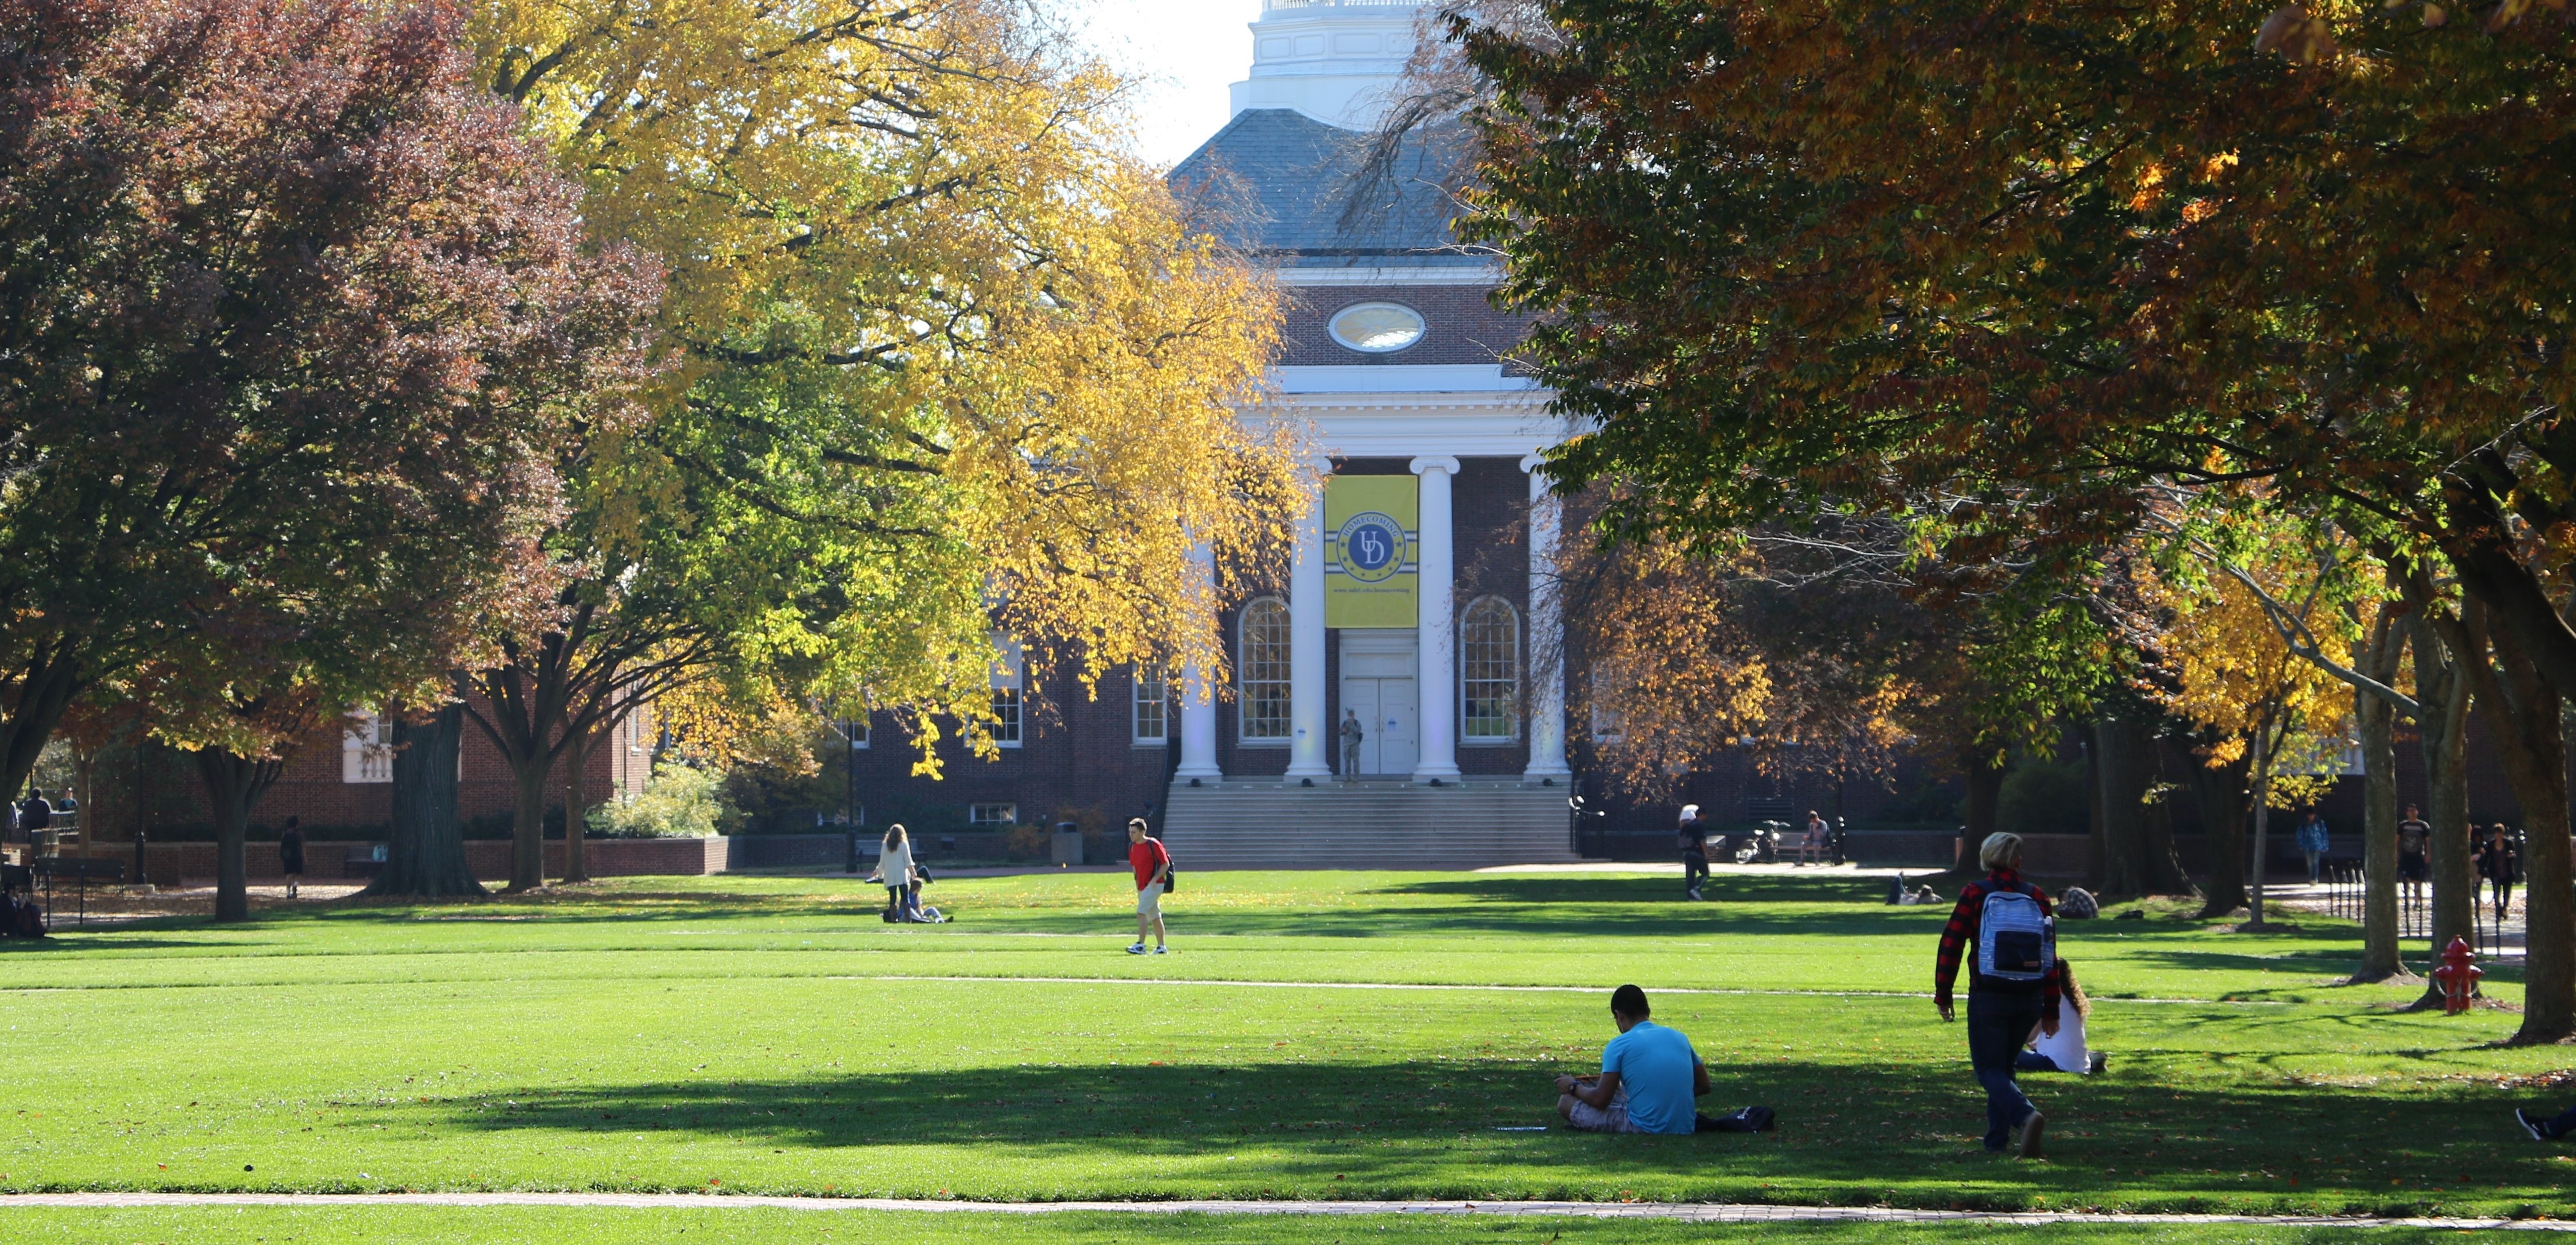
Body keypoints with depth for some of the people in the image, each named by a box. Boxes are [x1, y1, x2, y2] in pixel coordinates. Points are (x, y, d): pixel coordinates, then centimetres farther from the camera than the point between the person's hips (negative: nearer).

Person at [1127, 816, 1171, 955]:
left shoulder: (1153, 845, -12)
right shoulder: (1132, 846, 9)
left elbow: (1165, 864, -11)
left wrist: (1155, 879, -21)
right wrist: (1138, 884, 15)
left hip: (1154, 885, -8)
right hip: (1142, 886, 8)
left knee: (1141, 912, -19)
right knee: (1155, 916, 13)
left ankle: (1140, 945, -24)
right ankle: (1161, 948, 19)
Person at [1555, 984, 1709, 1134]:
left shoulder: (1619, 1045, -7)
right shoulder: (1678, 1037, 8)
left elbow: (1601, 1100, -7)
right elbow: (1703, 1086, 15)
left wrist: (1574, 1087, 13)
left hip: (1645, 1129, -7)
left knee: (1566, 1102, 1)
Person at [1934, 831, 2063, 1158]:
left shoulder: (1975, 894, -5)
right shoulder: (2037, 898, 3)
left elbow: (1950, 945, -7)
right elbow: (2051, 956, 3)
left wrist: (1942, 995, 2)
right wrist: (2050, 1010, 9)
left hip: (1988, 997, -4)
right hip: (2029, 999, 4)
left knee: (1990, 1069, -1)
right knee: (2004, 1065, 20)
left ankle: (2026, 1115, -28)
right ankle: (1997, 1136, 17)